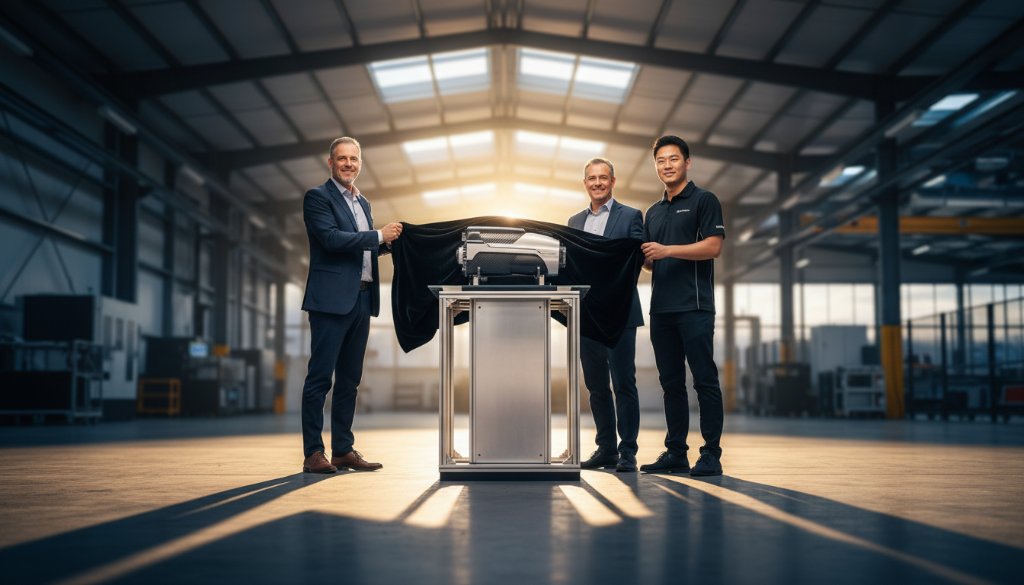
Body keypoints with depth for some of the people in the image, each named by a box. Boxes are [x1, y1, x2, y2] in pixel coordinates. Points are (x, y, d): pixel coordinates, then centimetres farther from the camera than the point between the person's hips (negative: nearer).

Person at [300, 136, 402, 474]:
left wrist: (388, 242, 6)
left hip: (361, 299, 8)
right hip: (332, 299, -8)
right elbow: (332, 238, -17)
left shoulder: (362, 203, 21)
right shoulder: (318, 197, -3)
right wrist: (379, 236, -14)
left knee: (349, 379, 10)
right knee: (320, 377, -5)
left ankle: (343, 450, 16)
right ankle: (313, 453, -2)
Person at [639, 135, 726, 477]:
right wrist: (645, 257, 0)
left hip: (694, 307, -7)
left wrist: (667, 250, -17)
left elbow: (713, 246, -11)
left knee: (704, 379, -6)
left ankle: (711, 455, -3)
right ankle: (675, 453, 13)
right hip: (661, 308, 7)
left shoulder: (703, 201, 1)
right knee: (671, 382, 8)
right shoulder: (653, 212, 21)